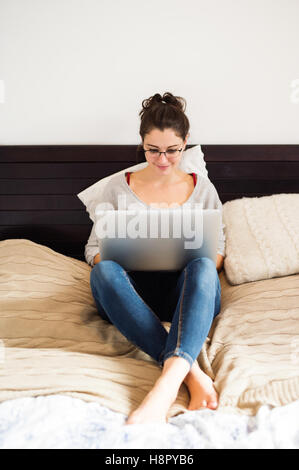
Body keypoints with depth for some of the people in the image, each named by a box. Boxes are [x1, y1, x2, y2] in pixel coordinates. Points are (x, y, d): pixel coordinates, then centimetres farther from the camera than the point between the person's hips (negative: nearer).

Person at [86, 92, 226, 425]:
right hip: (133, 296, 0)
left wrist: (199, 265, -10)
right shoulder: (118, 186, 12)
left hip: (187, 293, 0)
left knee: (203, 267, -35)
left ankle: (167, 383, -52)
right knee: (103, 271, -34)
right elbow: (94, 246, 12)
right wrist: (112, 260, -13)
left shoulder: (202, 188, 15)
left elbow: (218, 248, 14)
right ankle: (190, 371, -43)